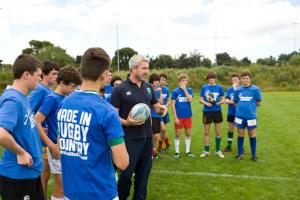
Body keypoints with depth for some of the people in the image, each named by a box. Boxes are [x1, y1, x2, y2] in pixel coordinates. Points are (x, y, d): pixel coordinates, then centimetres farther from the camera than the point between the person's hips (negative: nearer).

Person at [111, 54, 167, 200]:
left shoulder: (149, 87, 7)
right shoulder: (119, 89, -9)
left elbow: (156, 107, 17)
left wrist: (161, 109, -6)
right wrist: (126, 122, -26)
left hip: (147, 137, 5)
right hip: (129, 138, -5)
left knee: (143, 173, 15)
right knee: (126, 173, 3)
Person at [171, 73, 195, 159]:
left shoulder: (189, 90, 3)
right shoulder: (175, 91, -4)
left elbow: (190, 100, -15)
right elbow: (173, 105, -6)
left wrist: (184, 89, -14)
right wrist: (175, 117, -11)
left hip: (188, 116, 3)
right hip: (179, 116, -3)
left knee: (188, 133, 11)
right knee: (177, 134, 4)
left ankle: (188, 151, 24)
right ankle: (177, 152, 17)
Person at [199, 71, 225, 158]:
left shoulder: (219, 87, 1)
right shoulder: (204, 87, 1)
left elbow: (223, 99, 3)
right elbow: (200, 100, 1)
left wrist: (220, 102, -19)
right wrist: (205, 103, -19)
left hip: (217, 111, 0)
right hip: (207, 112, 0)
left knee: (218, 132, 7)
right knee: (206, 132, 7)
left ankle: (218, 150, 22)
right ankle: (206, 151, 20)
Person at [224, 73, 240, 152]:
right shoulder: (229, 89, 3)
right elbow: (226, 101, -1)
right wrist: (234, 102, -18)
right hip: (231, 113, 3)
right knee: (230, 129, 11)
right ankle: (229, 146, 23)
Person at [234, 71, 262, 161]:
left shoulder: (255, 89, -4)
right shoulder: (238, 90, 4)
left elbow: (259, 103, 1)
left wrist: (250, 104, 3)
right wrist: (242, 106, 0)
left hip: (251, 116, -2)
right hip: (240, 116, 2)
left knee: (252, 136, 7)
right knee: (240, 135, 10)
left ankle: (254, 155, 21)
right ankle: (239, 154, 21)